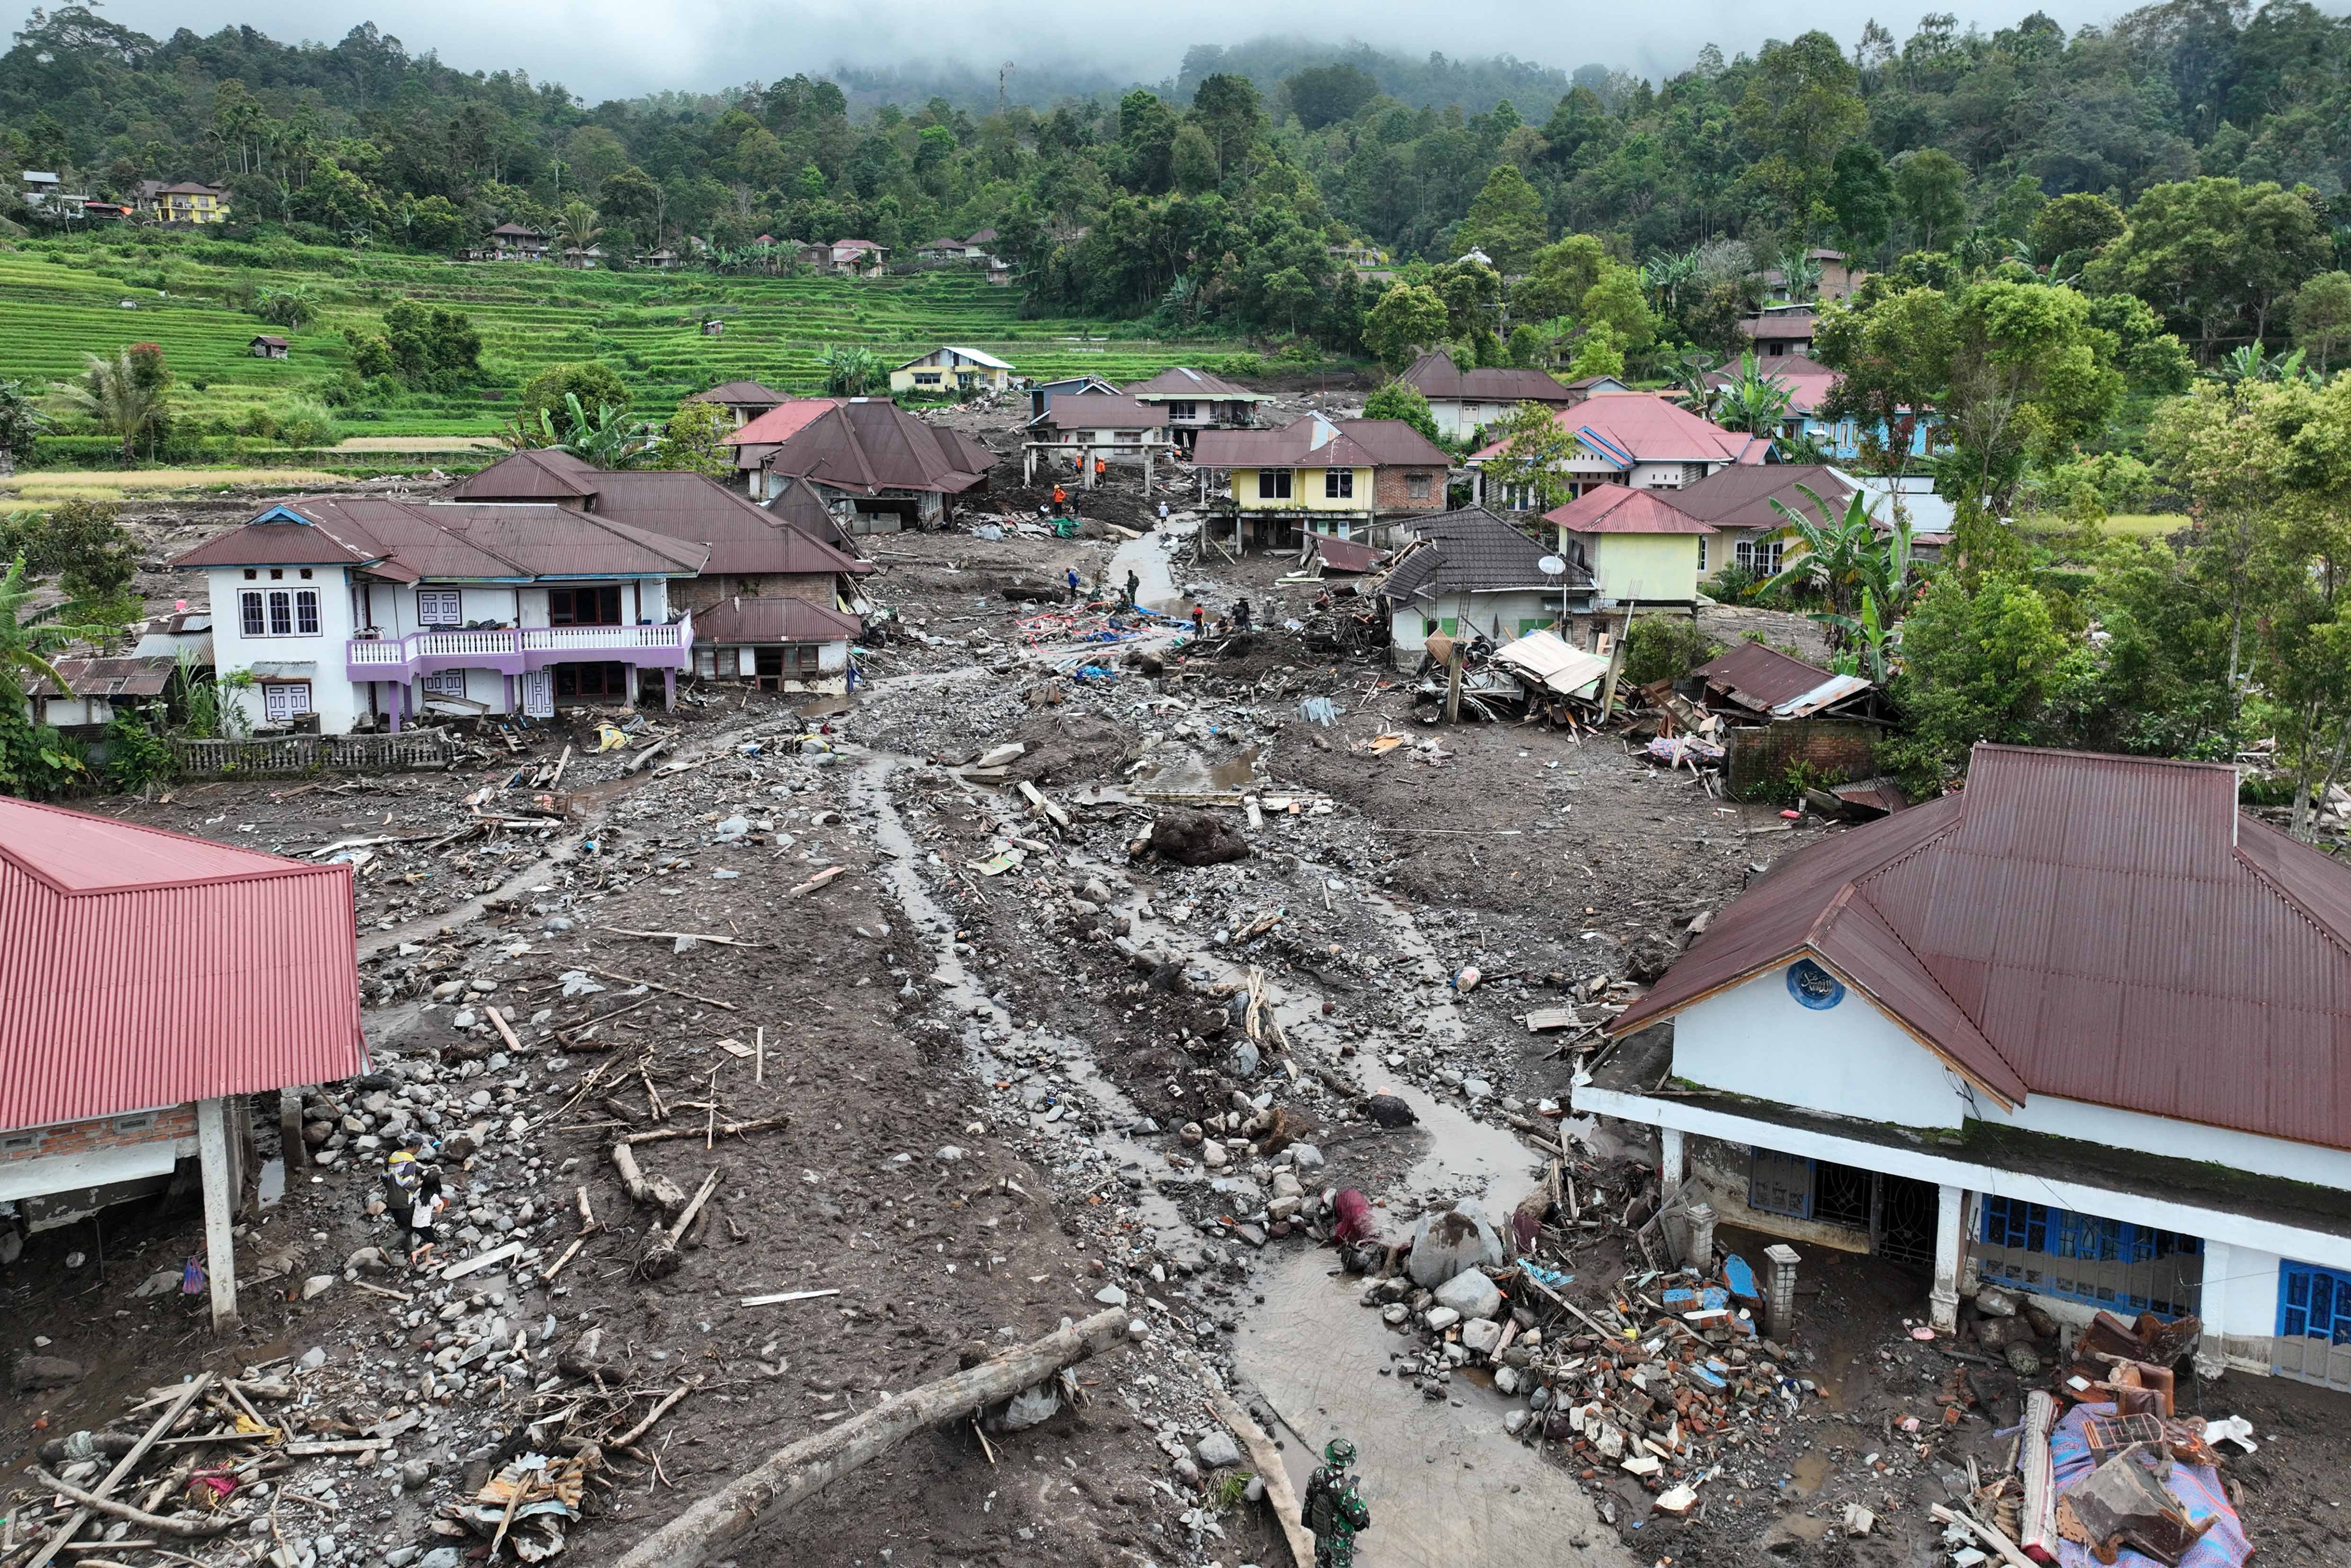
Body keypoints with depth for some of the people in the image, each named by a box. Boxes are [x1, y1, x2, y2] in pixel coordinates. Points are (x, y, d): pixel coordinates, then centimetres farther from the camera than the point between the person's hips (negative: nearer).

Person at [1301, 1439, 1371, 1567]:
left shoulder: (1317, 1474, -23)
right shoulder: (1346, 1490, -40)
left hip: (1320, 1529, 5)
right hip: (1340, 1540, -5)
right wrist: (1359, 1500, -10)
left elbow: (1309, 1500, -5)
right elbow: (1358, 1518, -28)